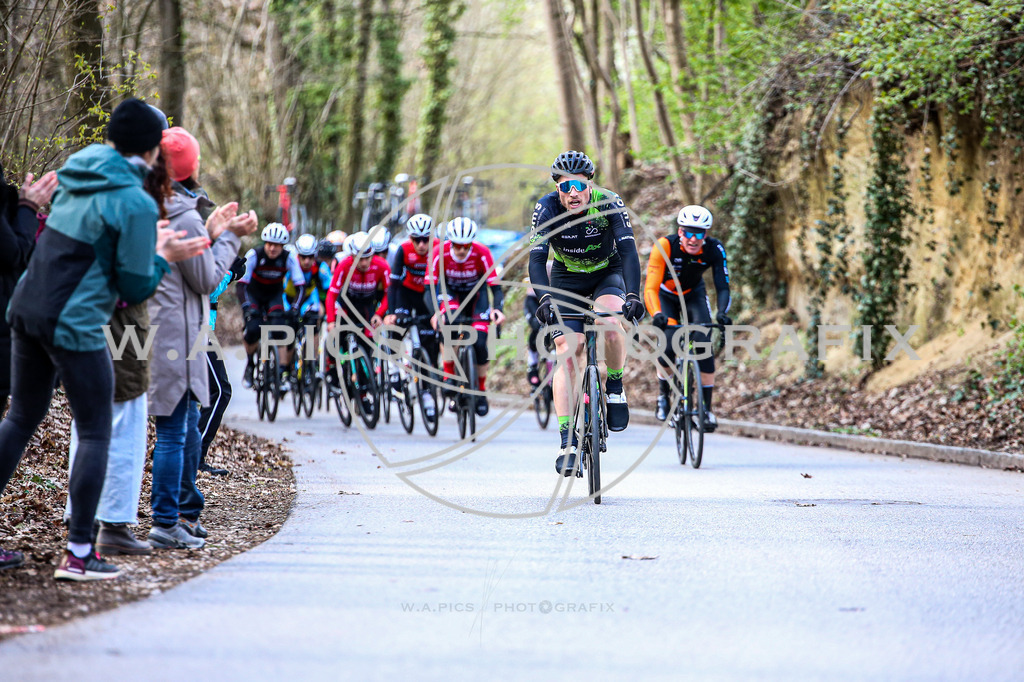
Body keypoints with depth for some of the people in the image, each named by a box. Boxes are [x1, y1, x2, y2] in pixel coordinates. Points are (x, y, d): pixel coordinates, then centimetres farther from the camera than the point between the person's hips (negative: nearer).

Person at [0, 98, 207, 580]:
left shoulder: (75, 177, 11)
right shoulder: (136, 203, -12)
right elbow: (136, 288, -10)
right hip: (75, 324, -8)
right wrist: (163, 257, 7)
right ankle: (78, 553, 1)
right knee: (95, 433, 3)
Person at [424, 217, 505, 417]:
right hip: (450, 291, 0)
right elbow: (429, 288, -30)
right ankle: (449, 374, -24)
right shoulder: (440, 253, -29)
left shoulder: (482, 253, -29)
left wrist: (497, 309, -49)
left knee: (479, 343, -15)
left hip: (476, 292, 0)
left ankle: (481, 391, 6)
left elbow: (495, 287, -28)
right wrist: (436, 312, -49)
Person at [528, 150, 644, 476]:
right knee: (567, 352, -14)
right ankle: (567, 442, -14)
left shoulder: (609, 205, -25)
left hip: (607, 274, 0)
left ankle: (615, 388, -3)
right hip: (566, 280, 1)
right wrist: (545, 299, -48)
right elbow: (536, 259, -32)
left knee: (610, 327, -32)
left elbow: (628, 251, -33)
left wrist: (633, 295, -47)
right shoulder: (547, 209, -24)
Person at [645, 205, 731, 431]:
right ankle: (663, 397, 4)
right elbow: (651, 288, -41)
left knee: (704, 344, -19)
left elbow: (723, 286, -30)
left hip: (694, 295, 2)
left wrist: (723, 312, -51)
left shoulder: (714, 249, -28)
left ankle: (706, 407, -12)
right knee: (668, 345, -22)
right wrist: (657, 315, -59)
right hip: (666, 295, -2)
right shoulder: (665, 246, -35)